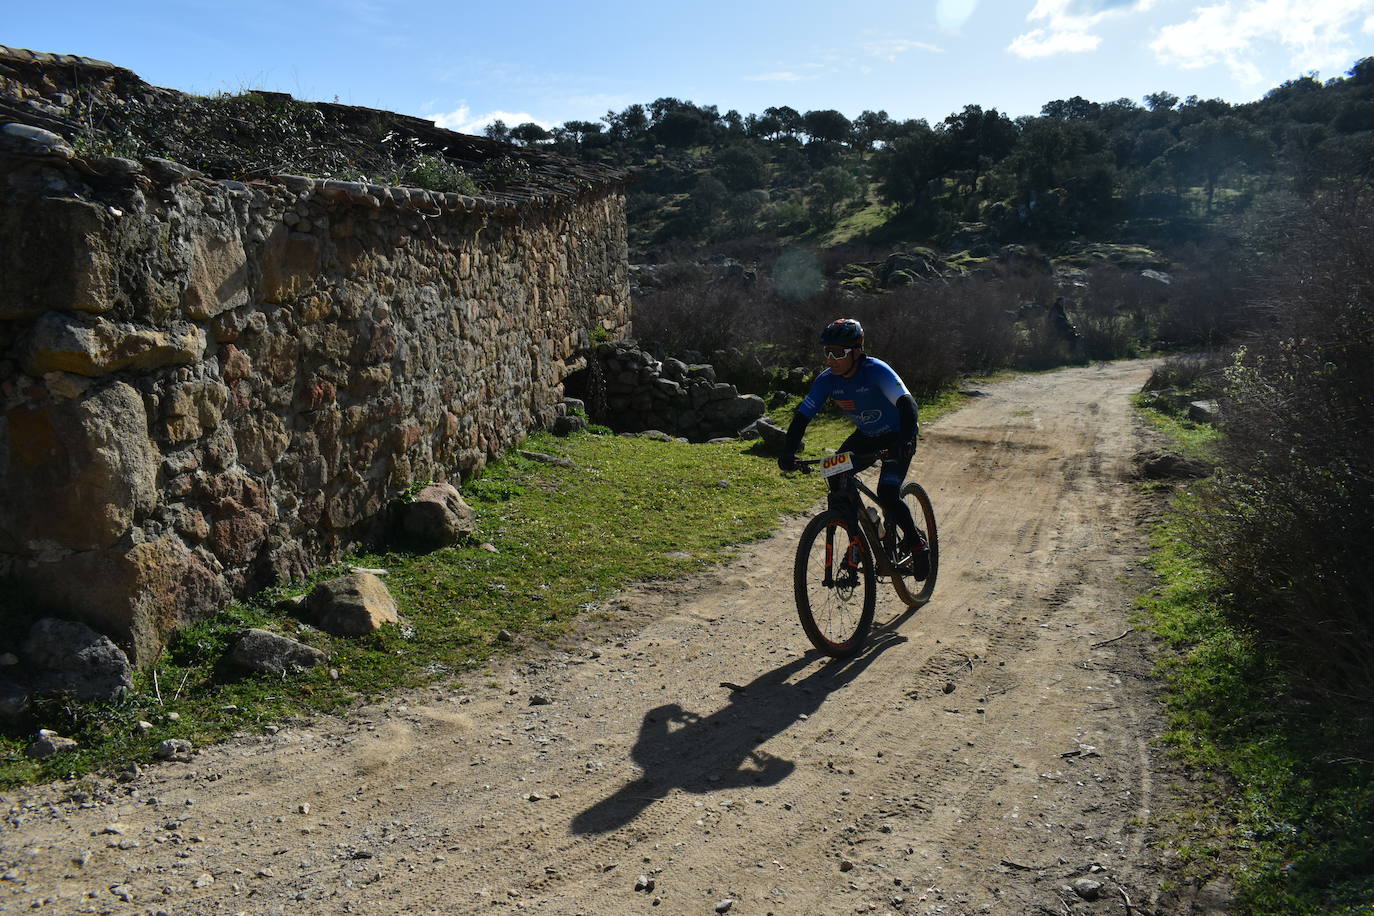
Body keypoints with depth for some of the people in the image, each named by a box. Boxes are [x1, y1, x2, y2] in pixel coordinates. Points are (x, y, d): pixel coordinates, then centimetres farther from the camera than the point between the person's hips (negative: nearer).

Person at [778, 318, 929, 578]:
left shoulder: (877, 371, -30)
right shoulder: (827, 380, -15)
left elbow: (907, 404, -39)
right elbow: (802, 415, -15)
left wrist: (906, 441, -55)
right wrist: (788, 452, -29)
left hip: (896, 437, -5)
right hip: (865, 436, 5)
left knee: (887, 495, -22)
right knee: (835, 476, -18)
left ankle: (917, 546, 2)